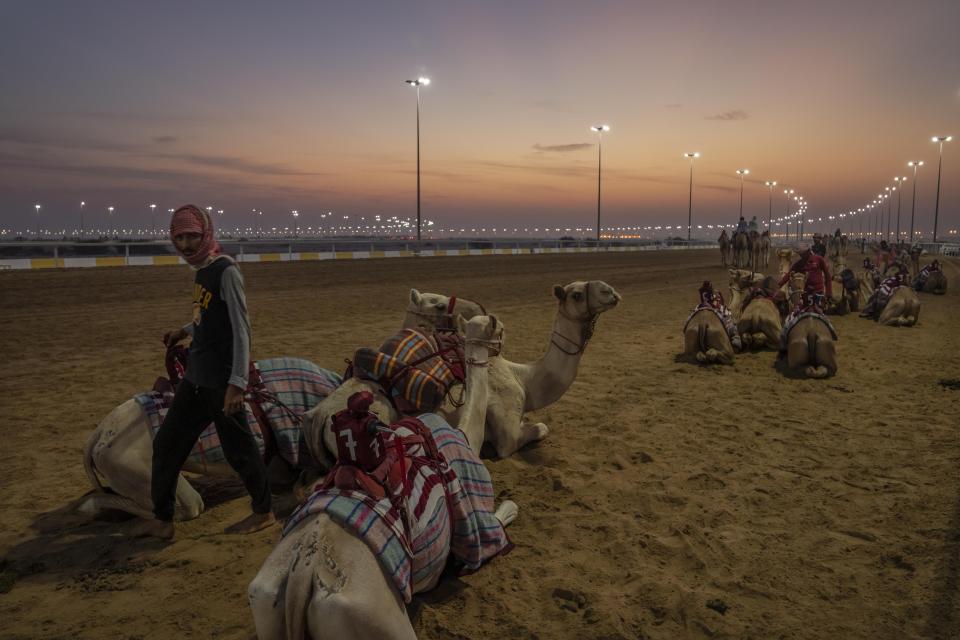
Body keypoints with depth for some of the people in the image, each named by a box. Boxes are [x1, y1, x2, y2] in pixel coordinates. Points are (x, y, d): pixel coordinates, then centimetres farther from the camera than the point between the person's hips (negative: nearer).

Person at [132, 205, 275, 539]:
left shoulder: (226, 271, -16)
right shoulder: (201, 270, 10)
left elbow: (241, 329, -20)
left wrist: (237, 383, -23)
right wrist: (186, 331, 13)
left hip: (220, 381, -9)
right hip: (195, 377, 9)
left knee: (238, 448, 3)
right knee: (167, 445, 14)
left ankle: (263, 511, 22)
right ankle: (163, 519, 27)